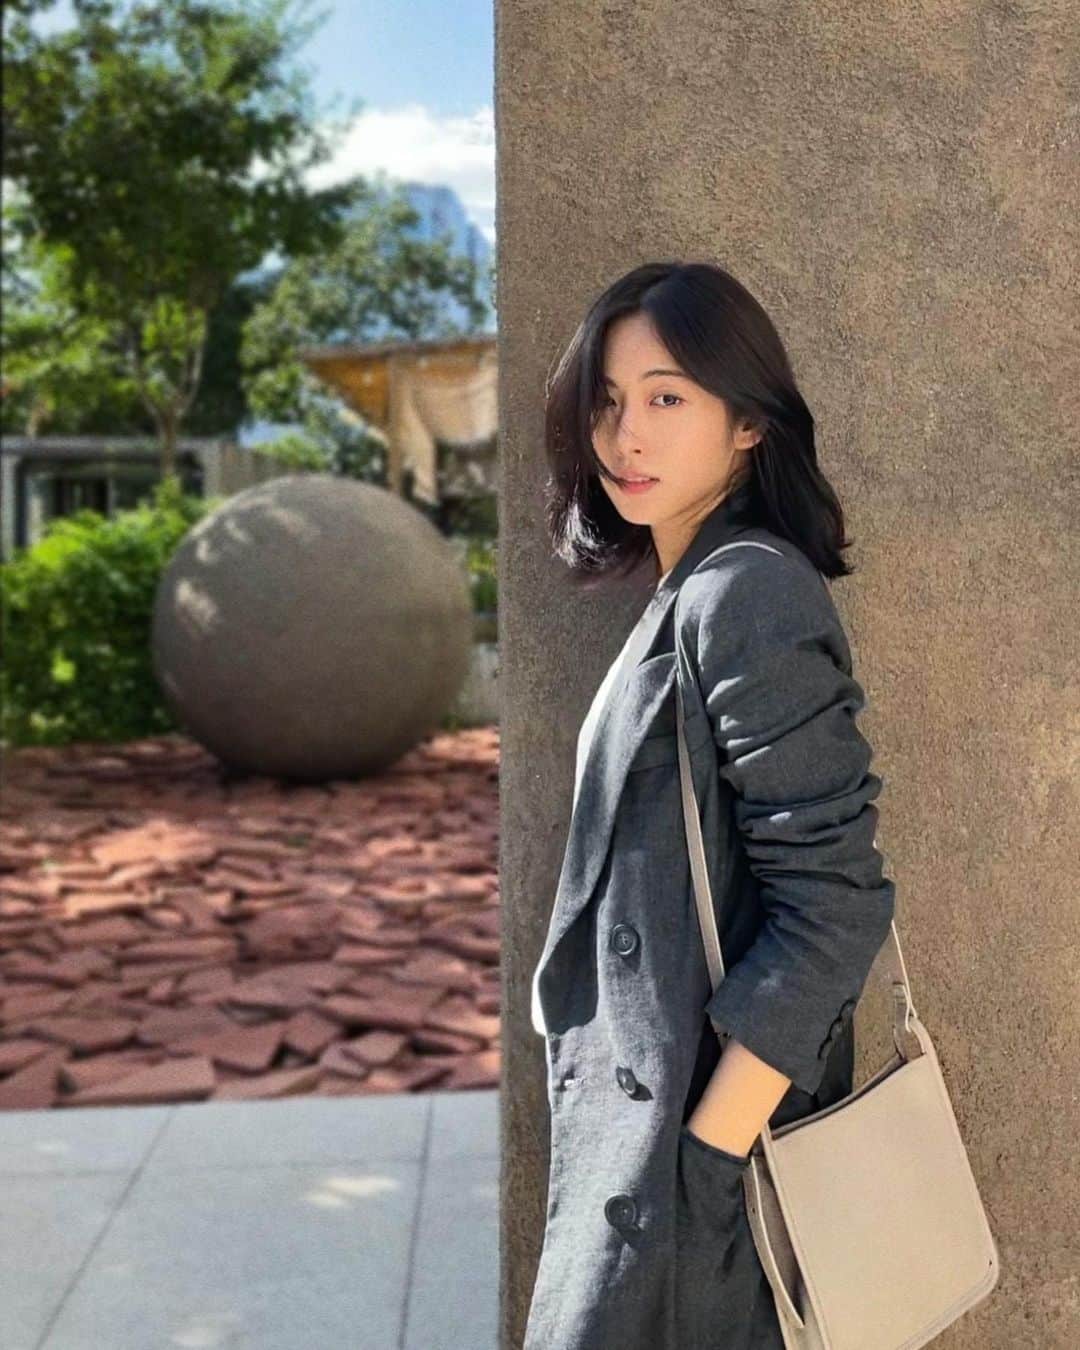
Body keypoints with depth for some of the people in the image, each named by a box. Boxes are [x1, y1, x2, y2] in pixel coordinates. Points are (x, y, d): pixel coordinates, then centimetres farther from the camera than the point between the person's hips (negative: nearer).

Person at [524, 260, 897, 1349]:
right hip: (635, 1123, 9)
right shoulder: (684, 596, 10)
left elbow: (835, 903, -23)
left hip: (689, 1144, -9)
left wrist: (705, 1155, -21)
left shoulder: (748, 590, -18)